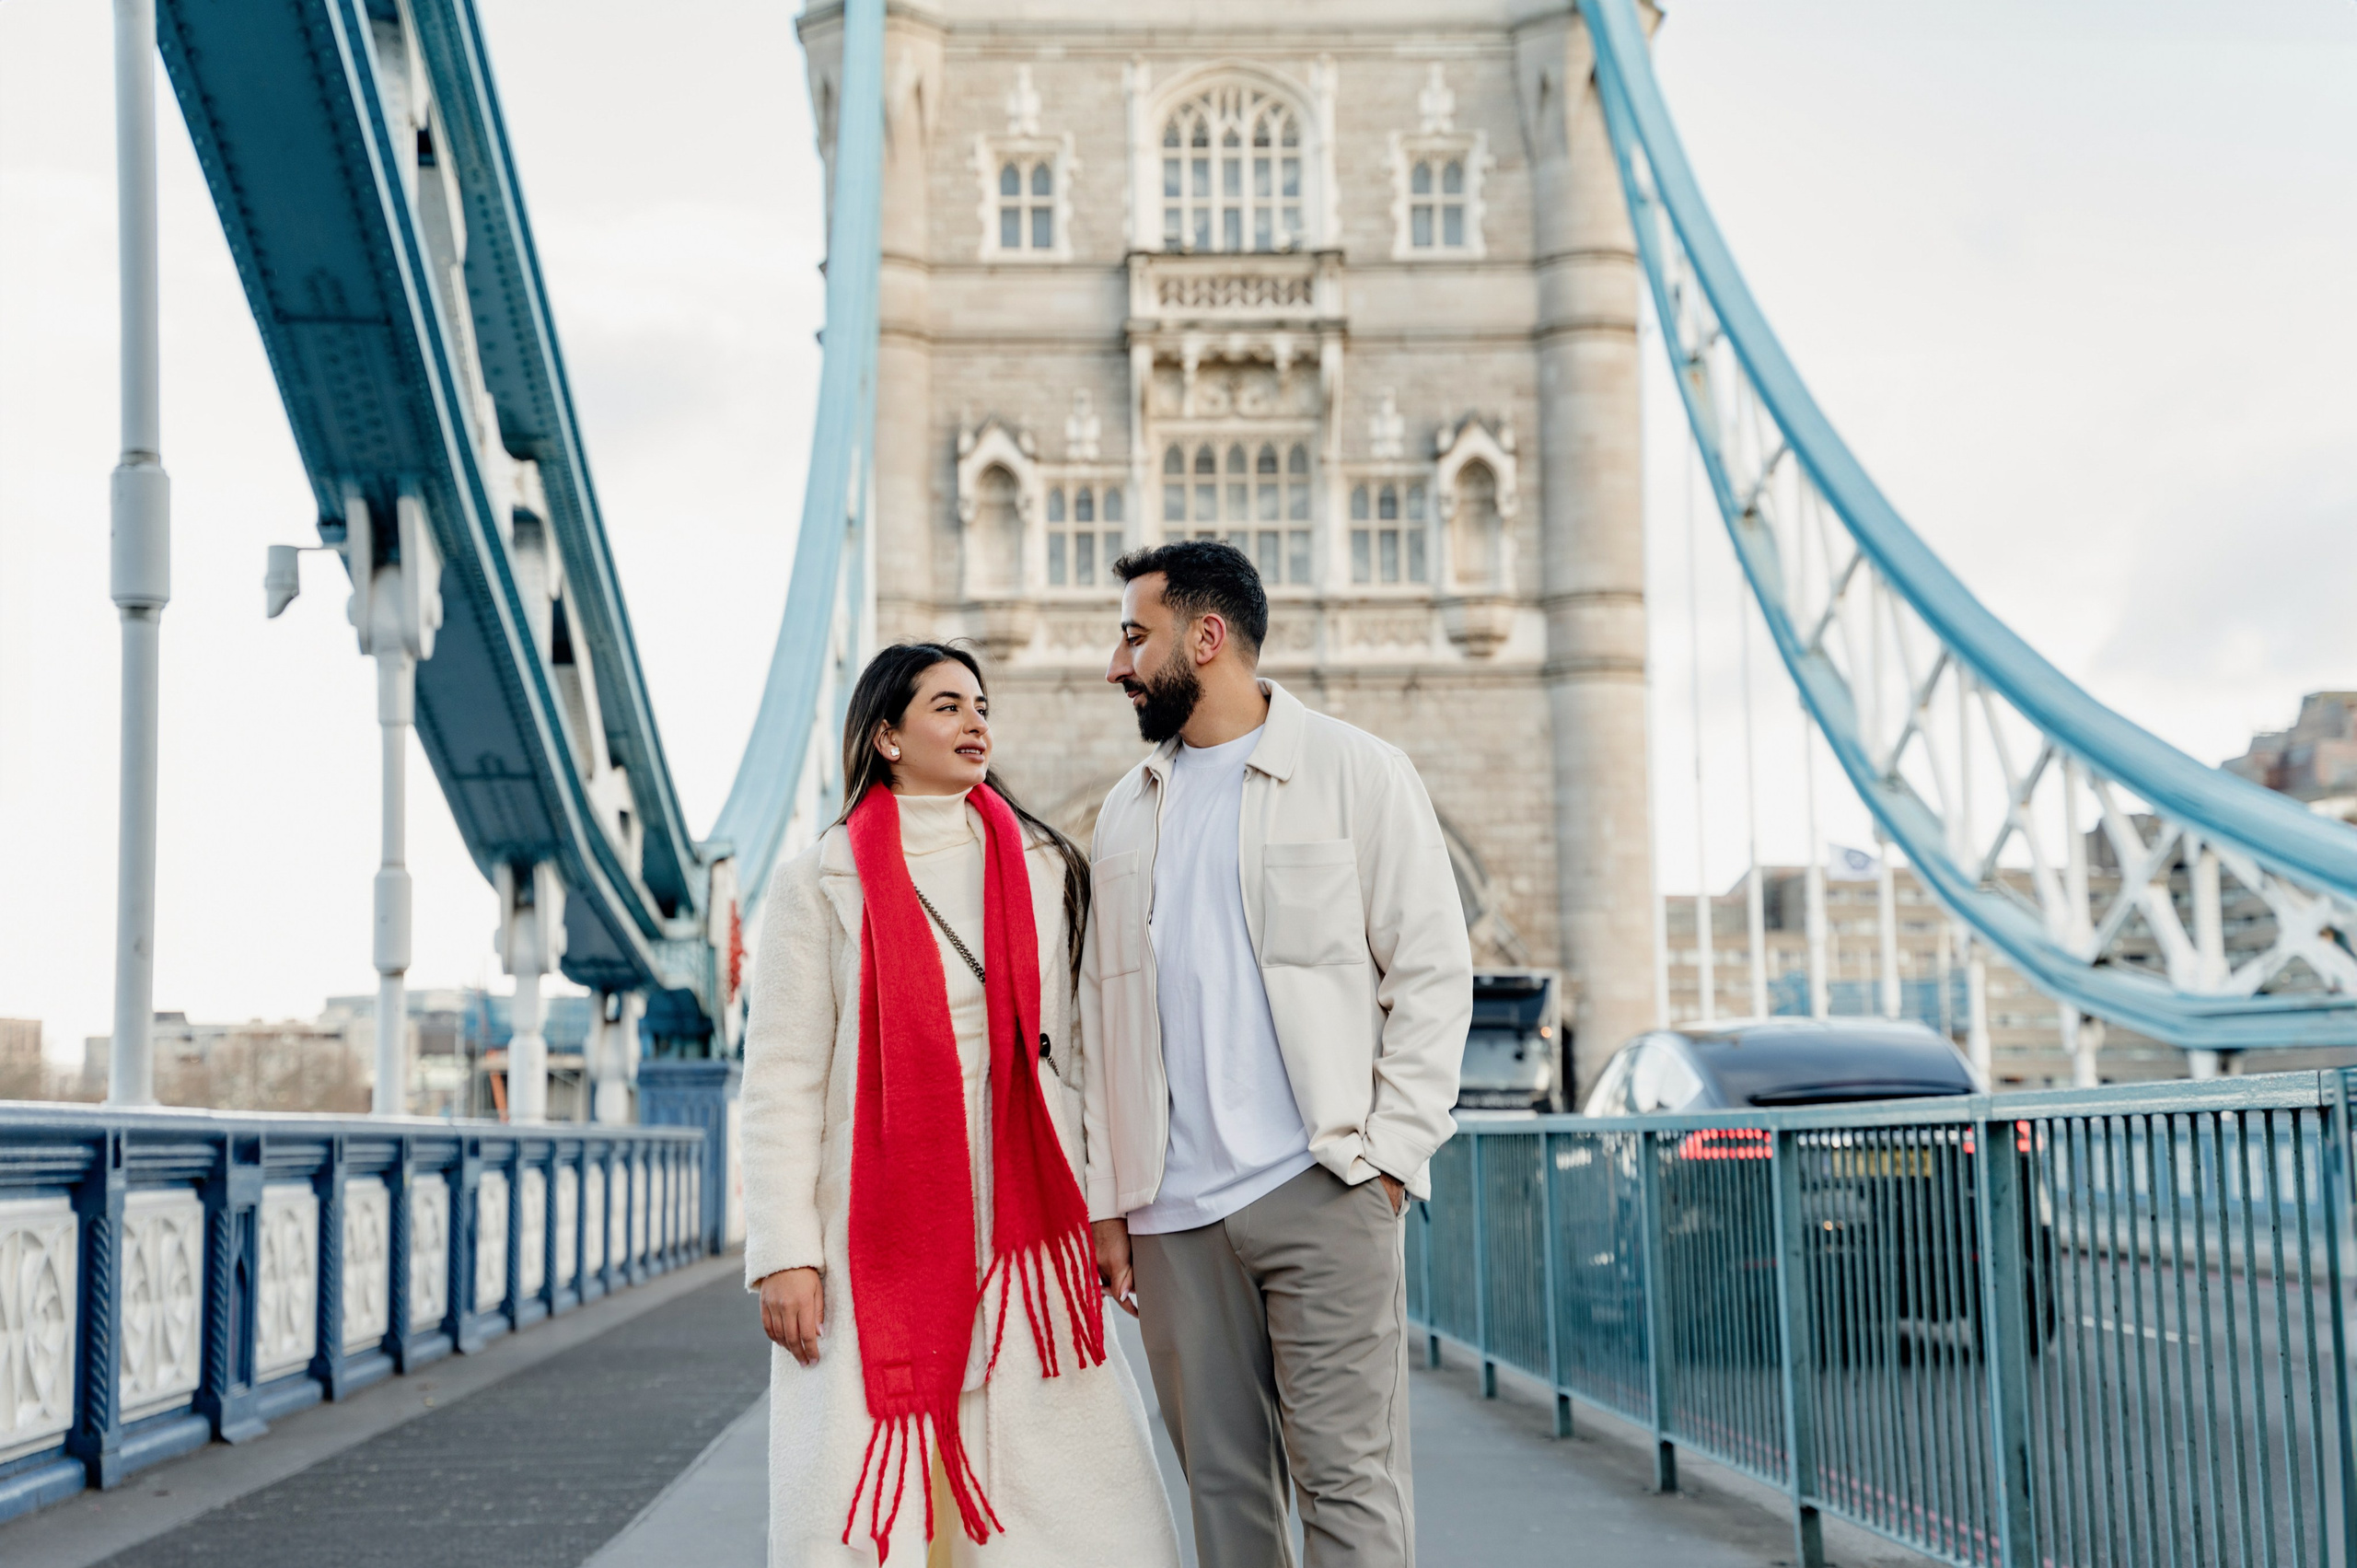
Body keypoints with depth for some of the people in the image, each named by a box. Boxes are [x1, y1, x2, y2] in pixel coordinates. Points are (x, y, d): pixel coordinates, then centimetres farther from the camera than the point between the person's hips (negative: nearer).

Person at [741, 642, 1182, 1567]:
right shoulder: (823, 882, 2)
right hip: (878, 1239, -2)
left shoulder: (1045, 867, 12)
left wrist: (1106, 1214, 7)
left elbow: (1072, 1054, 13)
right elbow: (782, 1080, -1)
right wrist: (783, 1254, -8)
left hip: (1024, 1233, 3)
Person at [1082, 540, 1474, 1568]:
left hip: (1321, 1190, -4)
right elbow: (1102, 1012, 17)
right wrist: (1105, 1198, 9)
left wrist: (1387, 1156, -9)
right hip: (1173, 1213, 5)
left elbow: (1433, 971, -1)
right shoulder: (1127, 812, 17)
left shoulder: (1354, 772, 3)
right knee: (1221, 1485, 6)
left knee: (1348, 1478, -7)